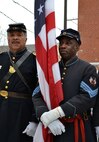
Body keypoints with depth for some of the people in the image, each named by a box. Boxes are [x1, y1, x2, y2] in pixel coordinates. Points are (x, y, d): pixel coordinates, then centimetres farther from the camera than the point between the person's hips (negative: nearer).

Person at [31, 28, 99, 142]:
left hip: (79, 130, -3)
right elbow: (37, 95, 1)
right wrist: (45, 116, -19)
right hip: (53, 129, 3)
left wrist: (56, 113, -22)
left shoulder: (88, 69, -1)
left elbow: (87, 97, -14)